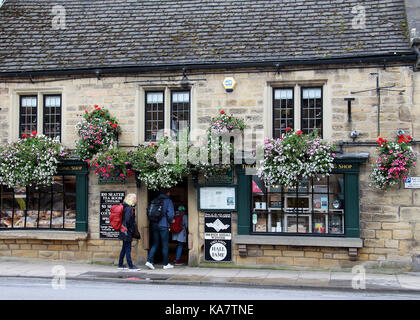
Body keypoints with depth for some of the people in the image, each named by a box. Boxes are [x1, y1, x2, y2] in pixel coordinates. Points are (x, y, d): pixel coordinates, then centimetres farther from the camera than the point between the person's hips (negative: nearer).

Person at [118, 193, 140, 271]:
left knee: (124, 248, 16)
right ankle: (131, 266, -2)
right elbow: (128, 220, -25)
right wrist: (130, 229, -16)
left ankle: (120, 264, 22)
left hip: (125, 232, 10)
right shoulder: (129, 208, -17)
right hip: (127, 232, -10)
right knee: (128, 249, -6)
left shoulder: (126, 207, 13)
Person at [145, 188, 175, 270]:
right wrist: (171, 221, 3)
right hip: (164, 225, -5)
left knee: (155, 244, 12)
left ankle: (149, 261, -2)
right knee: (165, 245, 4)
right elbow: (170, 214, -15)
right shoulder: (168, 201, -6)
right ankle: (166, 264, 11)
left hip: (155, 225, 5)